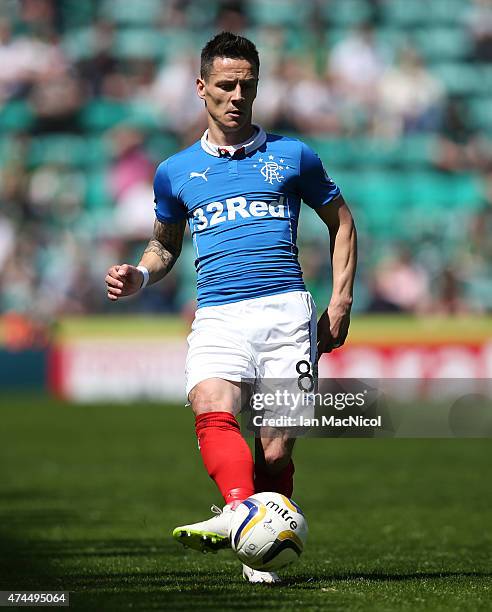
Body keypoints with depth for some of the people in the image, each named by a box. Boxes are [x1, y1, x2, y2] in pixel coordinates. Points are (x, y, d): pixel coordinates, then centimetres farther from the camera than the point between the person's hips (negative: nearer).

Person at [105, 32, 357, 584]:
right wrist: (140, 276, 7)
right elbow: (165, 244, 30)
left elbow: (341, 222, 20)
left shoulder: (291, 156, 12)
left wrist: (341, 301, 10)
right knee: (212, 411, -29)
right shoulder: (175, 172, 17)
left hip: (286, 311, -1)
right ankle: (240, 512, -49)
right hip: (217, 315, 1)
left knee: (276, 443, -9)